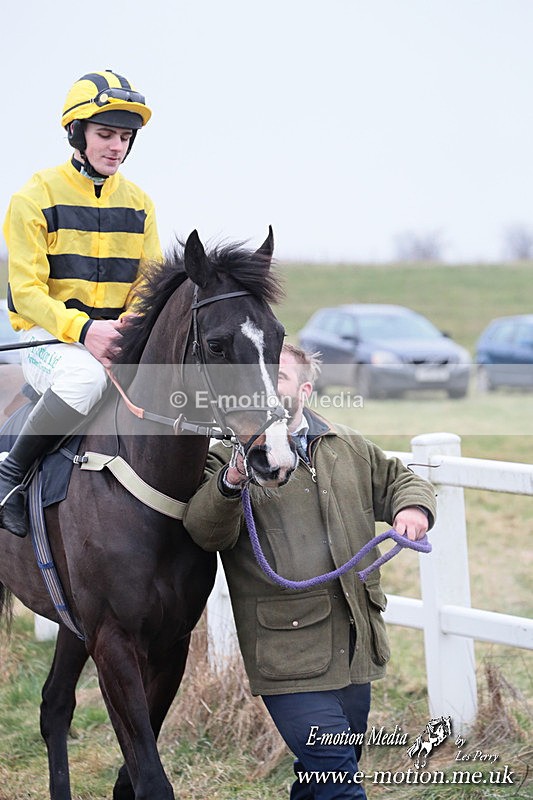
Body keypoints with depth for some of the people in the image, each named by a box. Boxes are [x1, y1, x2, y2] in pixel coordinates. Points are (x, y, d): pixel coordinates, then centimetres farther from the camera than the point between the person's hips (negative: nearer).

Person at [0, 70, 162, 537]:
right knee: (85, 376, -38)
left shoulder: (138, 205, 12)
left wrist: (131, 326, -14)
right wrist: (83, 330, -26)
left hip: (119, 340, 5)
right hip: (47, 337, -5)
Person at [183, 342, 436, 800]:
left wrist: (414, 506, 2)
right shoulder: (227, 459, -3)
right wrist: (230, 483, -37)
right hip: (288, 648, -6)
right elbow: (206, 532, -17)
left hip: (354, 643, 6)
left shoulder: (348, 448, 14)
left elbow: (400, 480, 26)